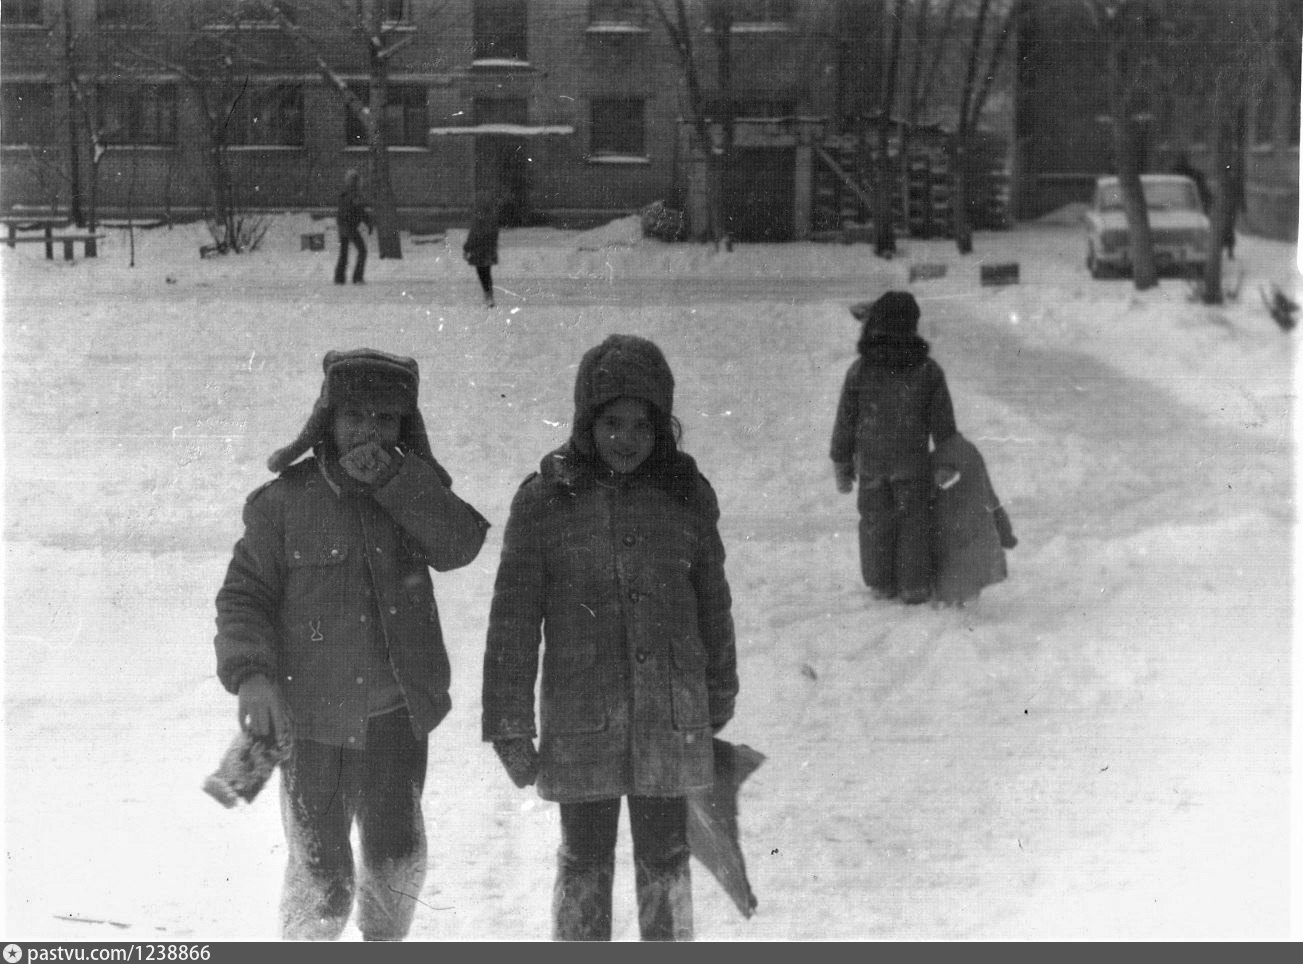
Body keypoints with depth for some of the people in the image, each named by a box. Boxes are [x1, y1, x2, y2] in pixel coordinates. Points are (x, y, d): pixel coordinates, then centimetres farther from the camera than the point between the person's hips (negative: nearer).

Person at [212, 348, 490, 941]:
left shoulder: (414, 492, 6)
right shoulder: (283, 503, -2)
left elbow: (459, 545, -13)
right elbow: (243, 598, -1)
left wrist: (389, 478, -22)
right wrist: (250, 674, -18)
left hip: (396, 712, 1)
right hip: (310, 716, -1)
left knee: (397, 850, -10)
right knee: (320, 877, -1)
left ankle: (384, 941, 17)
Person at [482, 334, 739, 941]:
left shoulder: (686, 495, 1)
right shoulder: (544, 501, -6)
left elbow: (713, 605, 11)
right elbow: (512, 621, -3)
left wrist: (718, 704, 17)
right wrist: (509, 726, -5)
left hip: (671, 719, 2)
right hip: (580, 720, -1)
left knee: (665, 861, 10)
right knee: (585, 863, 9)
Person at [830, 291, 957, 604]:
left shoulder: (860, 370, -11)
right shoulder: (928, 369, -9)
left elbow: (845, 421, -4)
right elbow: (943, 422, -2)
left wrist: (841, 462, 8)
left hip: (871, 461, 0)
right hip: (912, 461, 0)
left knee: (875, 520, 14)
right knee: (912, 521, 11)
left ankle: (880, 584, 24)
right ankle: (913, 586, 16)